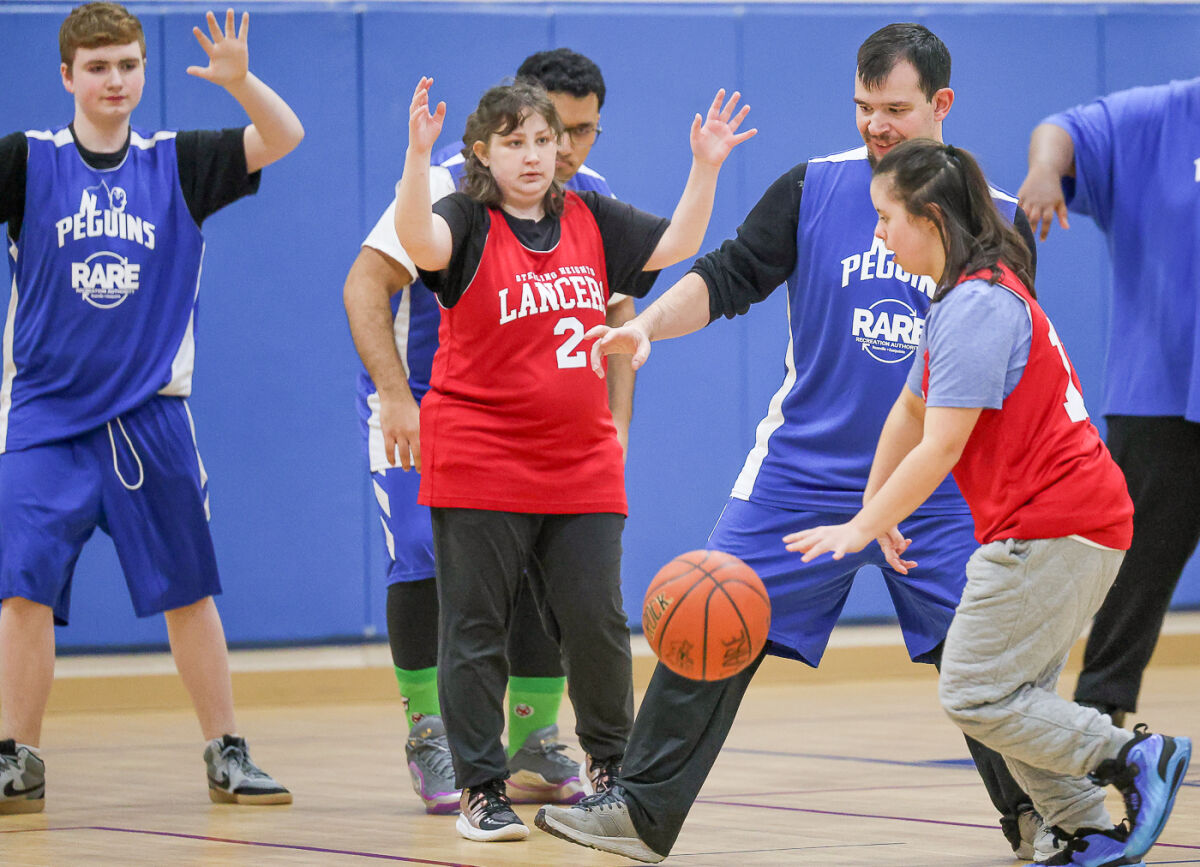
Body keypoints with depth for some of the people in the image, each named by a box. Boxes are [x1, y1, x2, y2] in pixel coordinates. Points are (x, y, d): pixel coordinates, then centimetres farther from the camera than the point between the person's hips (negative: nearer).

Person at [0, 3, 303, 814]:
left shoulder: (178, 163, 4)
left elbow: (284, 138, -3)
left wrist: (239, 80, -23)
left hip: (150, 418, 1)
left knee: (189, 592, 6)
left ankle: (227, 754, 16)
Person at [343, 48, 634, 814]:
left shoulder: (595, 205, -7)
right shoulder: (452, 185, -23)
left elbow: (616, 313, 6)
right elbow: (365, 284, -25)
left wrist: (615, 422, -4)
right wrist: (396, 398, -35)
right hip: (421, 401, -4)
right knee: (426, 551, -19)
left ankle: (534, 746, 9)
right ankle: (428, 735, -4)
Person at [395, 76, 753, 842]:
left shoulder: (590, 220, 9)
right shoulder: (469, 221, -7)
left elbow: (676, 245, 11)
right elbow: (419, 239, -28)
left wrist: (706, 168, -2)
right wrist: (418, 154, -42)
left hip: (582, 464, 4)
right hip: (479, 466, -4)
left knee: (596, 621, 5)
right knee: (477, 630, 1)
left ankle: (611, 764, 25)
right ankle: (482, 788, 8)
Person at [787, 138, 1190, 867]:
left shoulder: (977, 305, -17)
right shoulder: (964, 296, 17)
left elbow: (940, 448, -21)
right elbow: (911, 410, 27)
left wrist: (861, 528, -17)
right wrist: (877, 510, 31)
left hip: (1053, 528, -10)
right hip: (1073, 522, 10)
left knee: (975, 696, -9)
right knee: (1014, 697, 11)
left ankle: (1134, 758, -9)